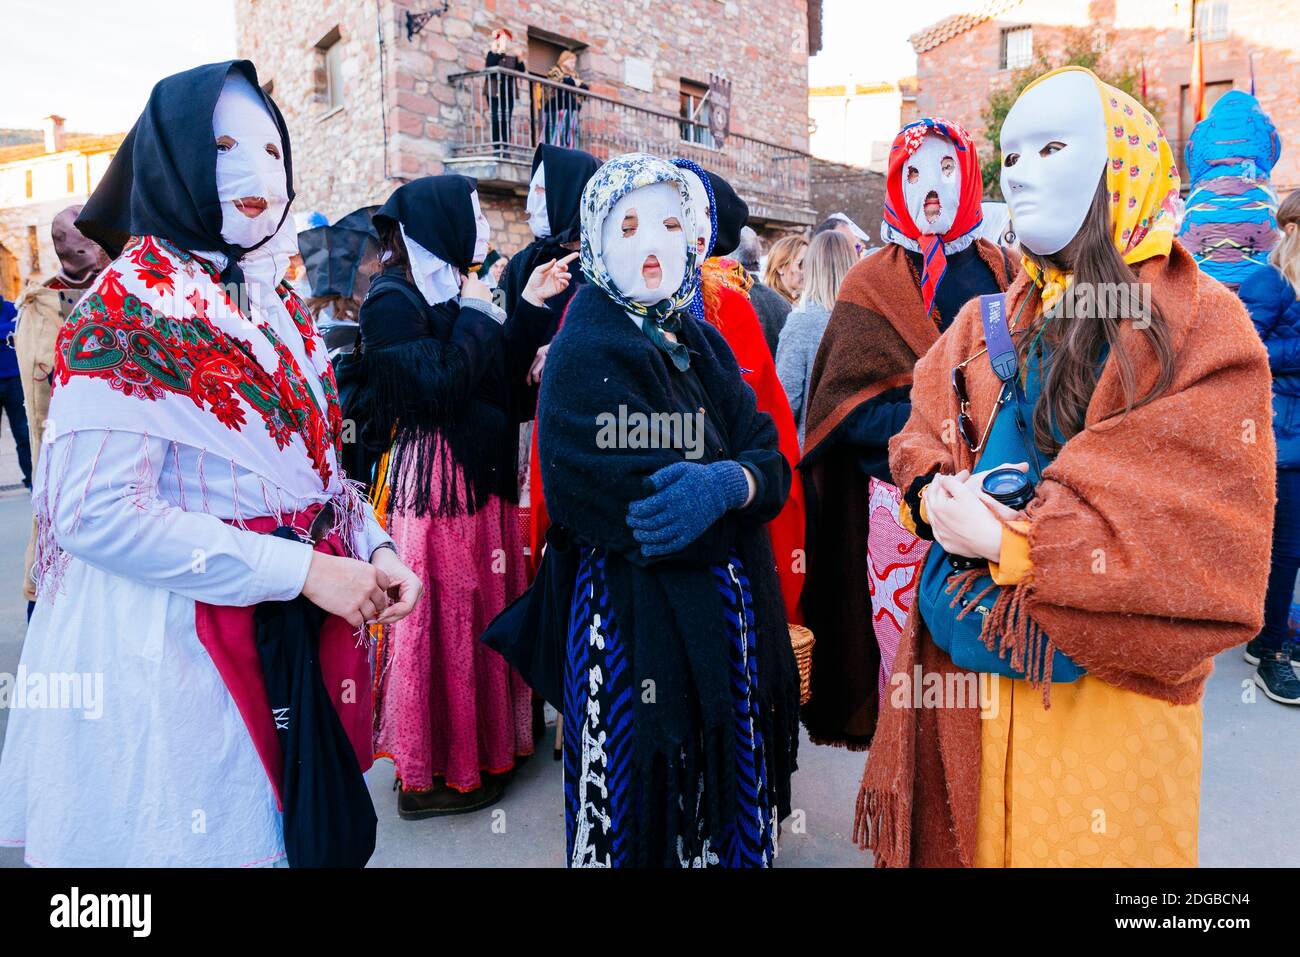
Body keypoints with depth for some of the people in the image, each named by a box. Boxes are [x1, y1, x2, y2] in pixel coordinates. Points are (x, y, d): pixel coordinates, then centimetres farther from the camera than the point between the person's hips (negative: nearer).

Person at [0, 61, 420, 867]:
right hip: (178, 642, -6)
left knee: (295, 831, 18)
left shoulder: (279, 304, 9)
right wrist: (302, 569, -22)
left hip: (302, 635, 7)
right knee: (205, 834, 9)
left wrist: (372, 548, -3)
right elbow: (97, 513, -20)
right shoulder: (129, 308, -12)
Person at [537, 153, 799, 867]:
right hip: (639, 616, -6)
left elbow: (772, 463, -1)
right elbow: (642, 509, -22)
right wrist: (737, 482, -12)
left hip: (731, 614, 6)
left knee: (727, 801, 18)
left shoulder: (700, 341, 10)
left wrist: (728, 484, -21)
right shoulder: (588, 351, -11)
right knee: (647, 812, 8)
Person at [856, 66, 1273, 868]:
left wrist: (1012, 545, -21)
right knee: (964, 843, 18)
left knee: (1080, 840, 12)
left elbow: (1202, 530, -16)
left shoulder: (1201, 328, -8)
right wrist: (939, 495, -13)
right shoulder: (992, 320, 10)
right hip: (964, 662, 5)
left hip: (1102, 688, -4)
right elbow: (925, 434, 11)